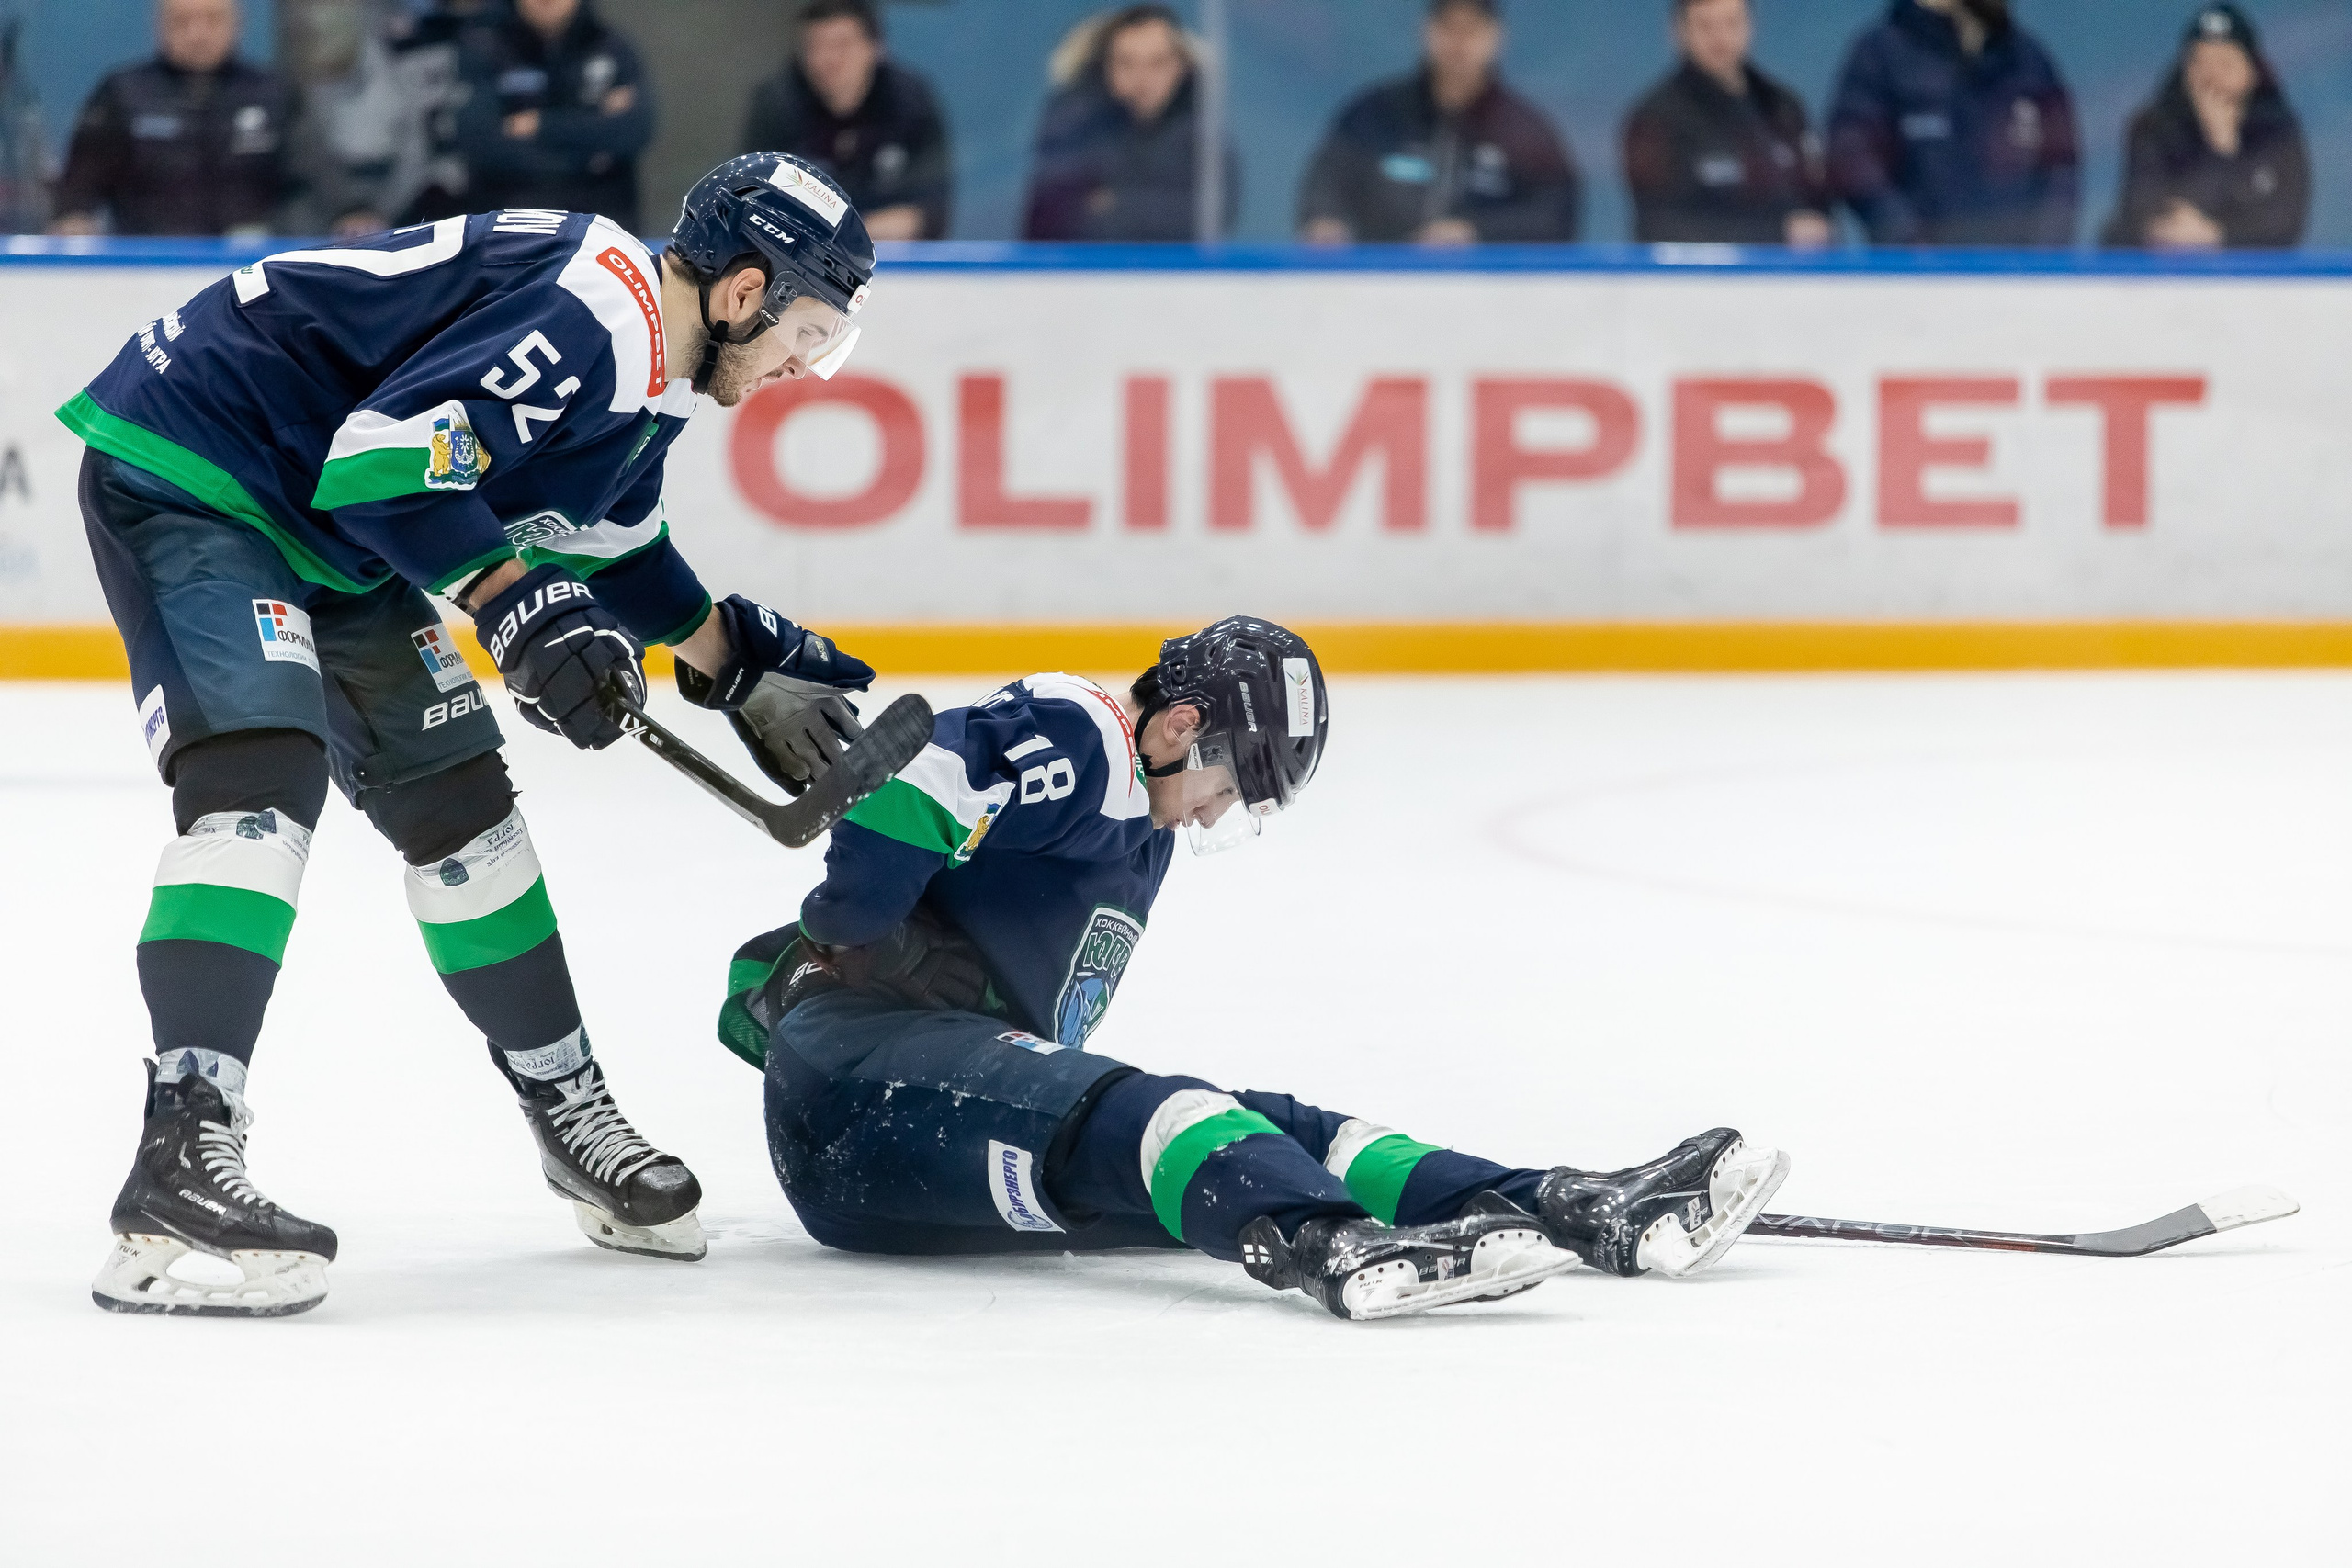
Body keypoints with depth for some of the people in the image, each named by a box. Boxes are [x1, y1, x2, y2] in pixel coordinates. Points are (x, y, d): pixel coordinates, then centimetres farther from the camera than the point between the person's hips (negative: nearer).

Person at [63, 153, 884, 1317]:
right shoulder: (590, 309, -25)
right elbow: (382, 456, -31)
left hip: (330, 534, 11)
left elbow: (609, 544, 24)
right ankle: (182, 1157, -37)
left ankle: (567, 1111, 30)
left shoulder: (648, 372, 8)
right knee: (261, 770, -27)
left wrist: (739, 669, 24)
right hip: (183, 472, -11)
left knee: (456, 792, 15)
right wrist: (517, 606, -31)